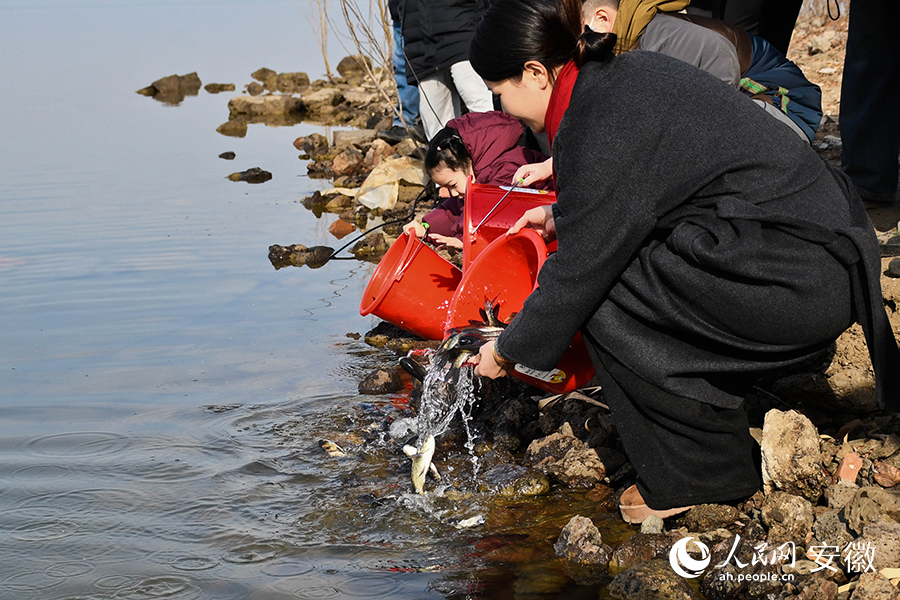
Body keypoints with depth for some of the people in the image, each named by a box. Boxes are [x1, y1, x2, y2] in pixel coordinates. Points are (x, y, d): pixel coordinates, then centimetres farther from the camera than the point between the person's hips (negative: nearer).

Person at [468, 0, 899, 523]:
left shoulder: (601, 127, -16)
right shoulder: (629, 73, 12)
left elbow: (574, 276, -9)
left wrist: (506, 352, 5)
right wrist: (562, 215, 39)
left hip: (796, 281, -10)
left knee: (603, 299, -5)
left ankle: (703, 475, 6)